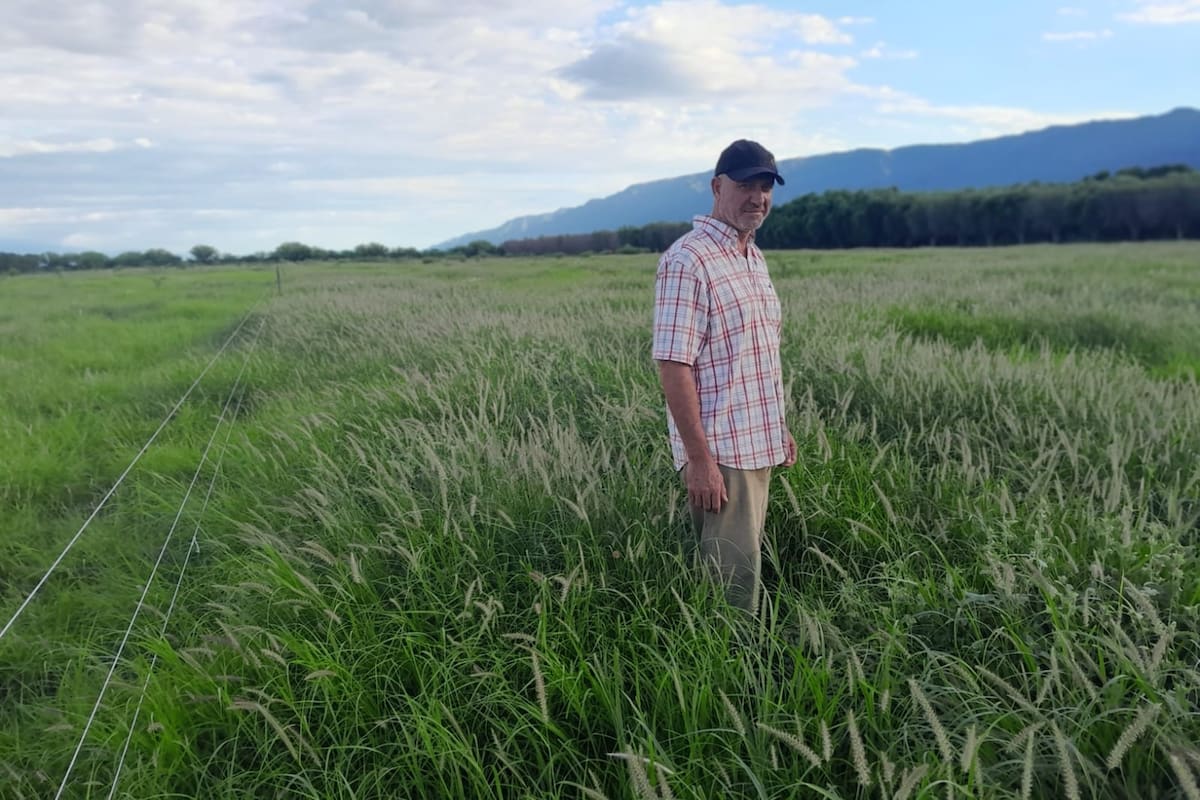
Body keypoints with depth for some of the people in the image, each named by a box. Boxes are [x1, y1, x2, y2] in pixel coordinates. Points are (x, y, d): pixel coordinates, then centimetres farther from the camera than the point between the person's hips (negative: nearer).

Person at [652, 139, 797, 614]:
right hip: (719, 452, -9)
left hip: (758, 446, 9)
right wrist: (699, 458, -22)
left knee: (746, 562, 18)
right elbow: (673, 366, -20)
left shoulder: (754, 258, 13)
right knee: (734, 577, -1)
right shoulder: (688, 261, -15)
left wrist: (779, 428, 18)